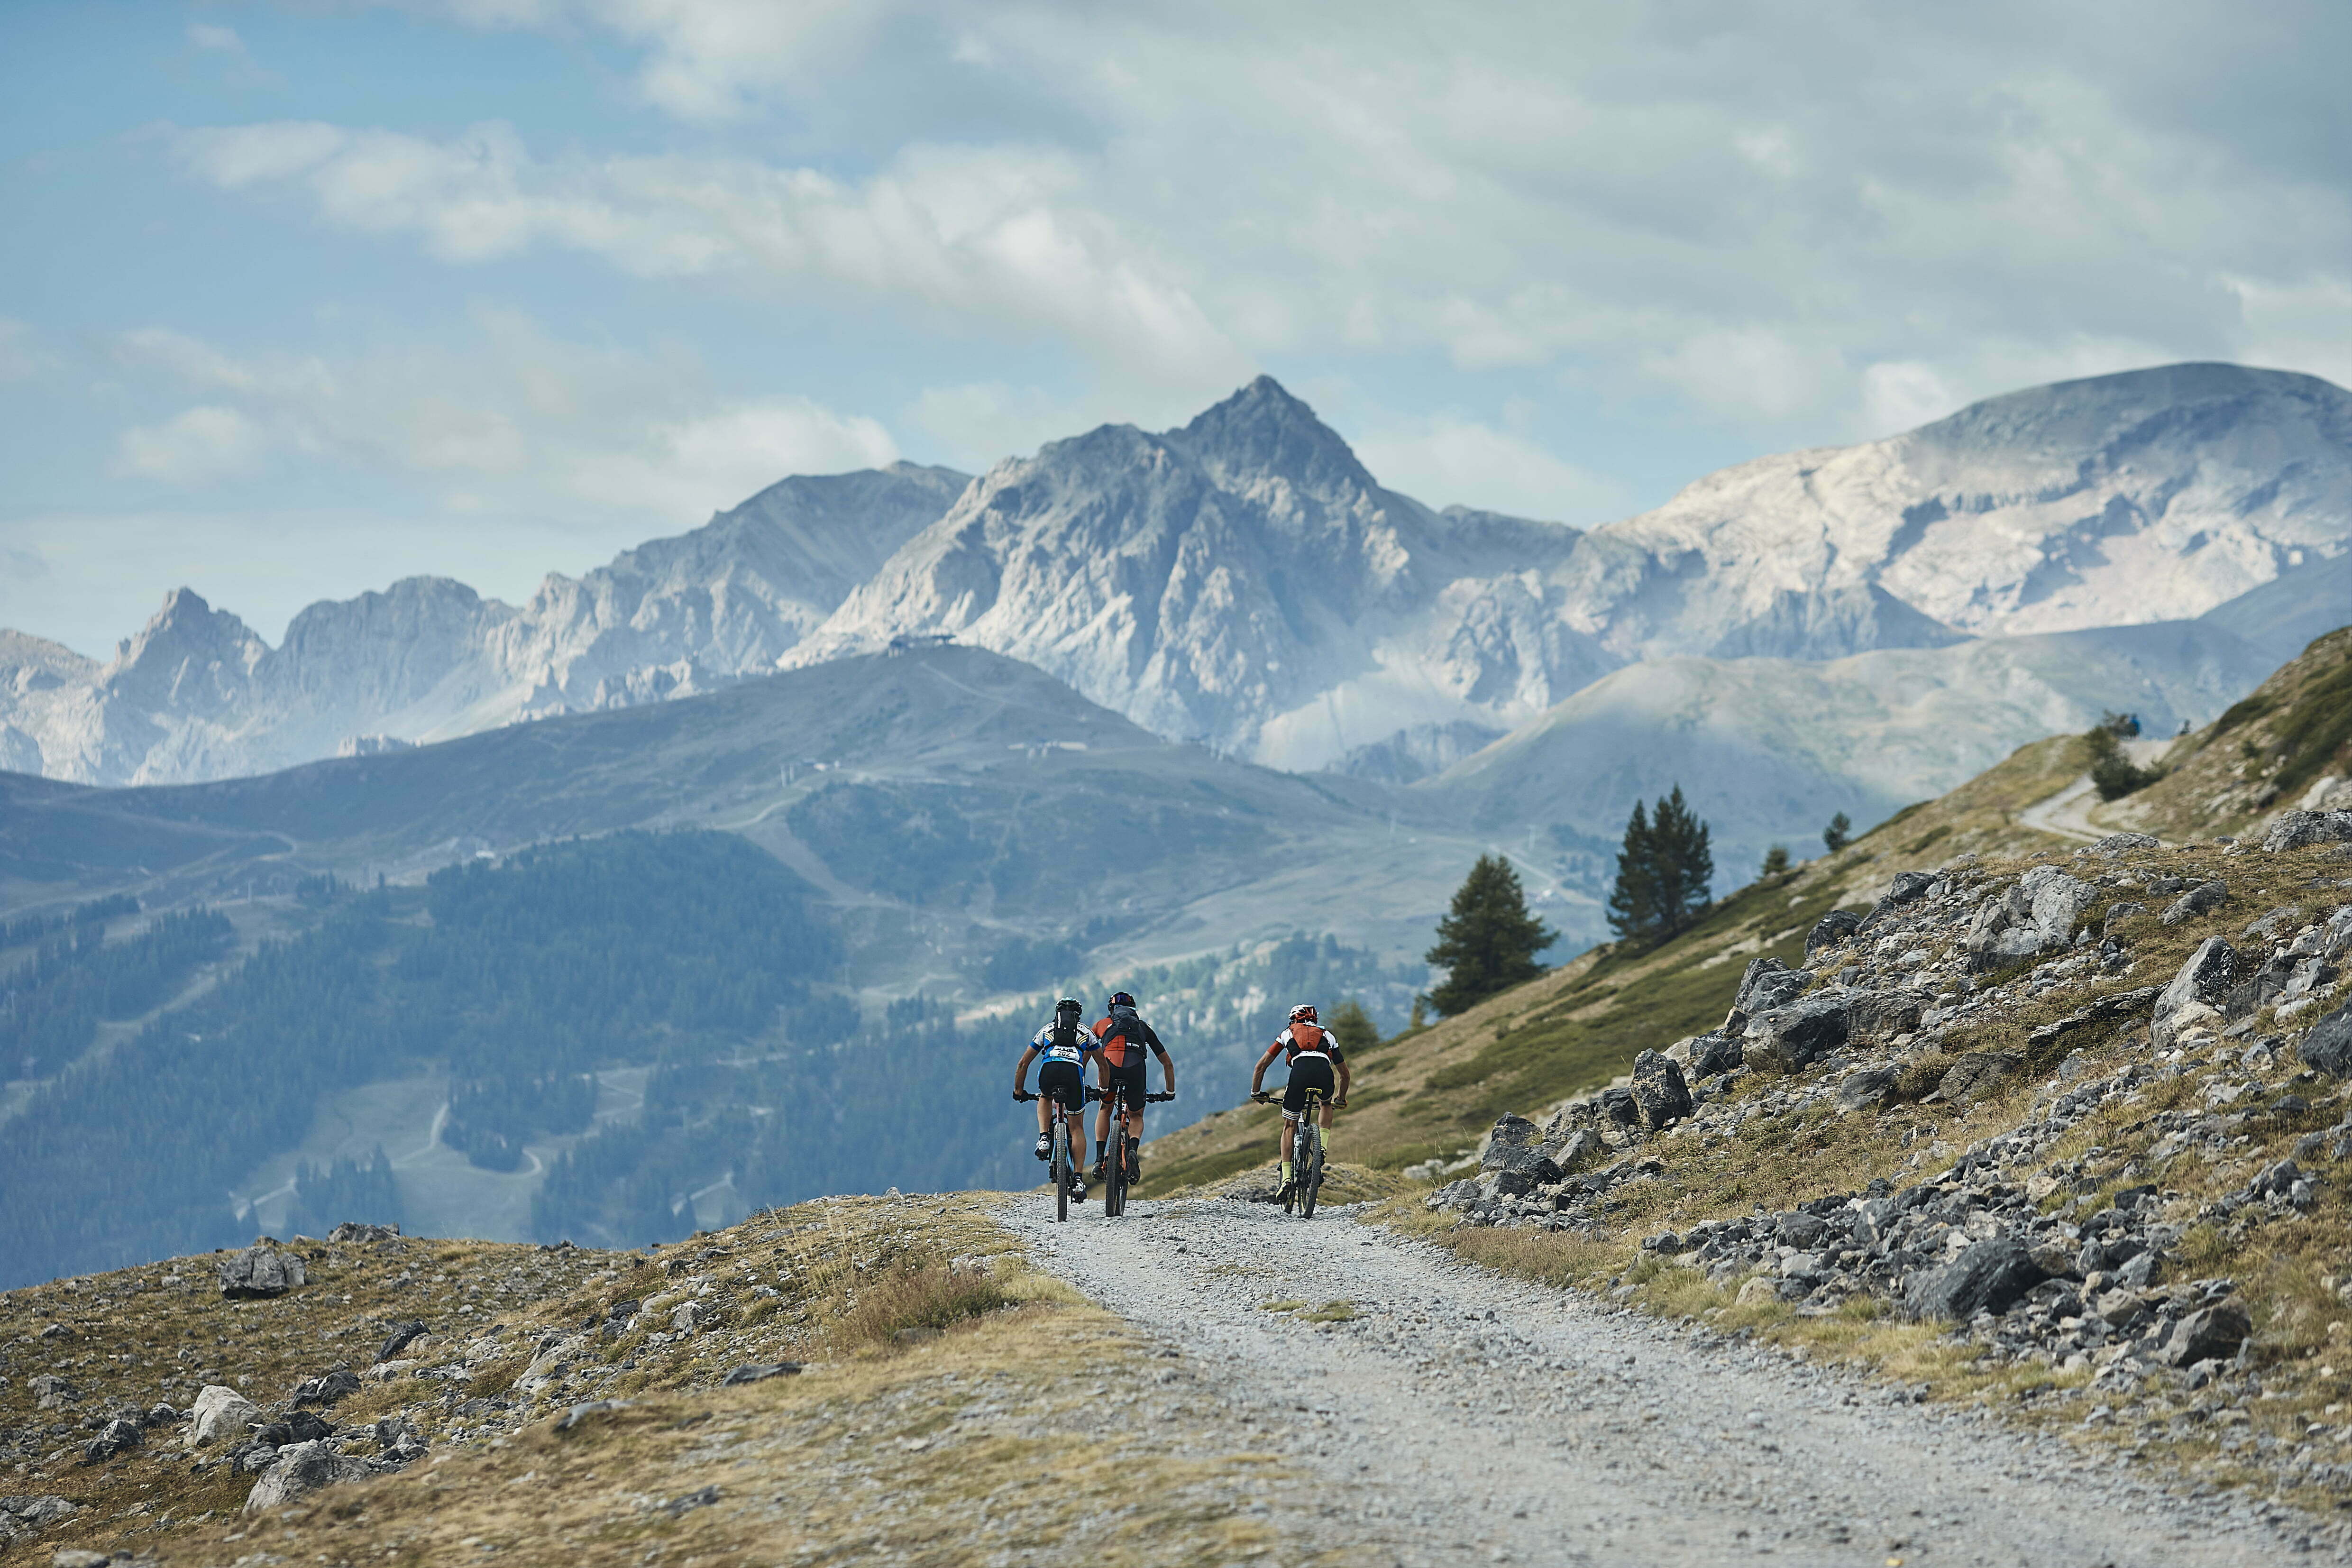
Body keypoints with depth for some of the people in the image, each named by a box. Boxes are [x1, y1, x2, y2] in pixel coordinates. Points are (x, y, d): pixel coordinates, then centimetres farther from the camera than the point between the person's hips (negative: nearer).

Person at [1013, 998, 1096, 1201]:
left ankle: (1044, 1138, 15)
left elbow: (1023, 1064, 39)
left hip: (1048, 1070, 1)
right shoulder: (1086, 1032, 33)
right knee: (1077, 1128, 14)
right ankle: (1078, 1180, 5)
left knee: (1045, 1098, 38)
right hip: (1074, 1071, -1)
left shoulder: (1047, 1030, 34)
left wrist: (1019, 1091, 51)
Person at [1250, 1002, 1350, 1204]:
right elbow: (1345, 1074, 42)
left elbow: (1261, 1065, 29)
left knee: (1289, 1127, 14)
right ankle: (1323, 1148, 18)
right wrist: (1340, 1100, 56)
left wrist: (1256, 1093, 40)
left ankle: (1286, 1179, 3)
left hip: (1300, 1073, -1)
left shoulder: (1288, 1033, 32)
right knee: (1327, 1103, 38)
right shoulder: (1327, 1036, 36)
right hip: (1324, 1074, 1)